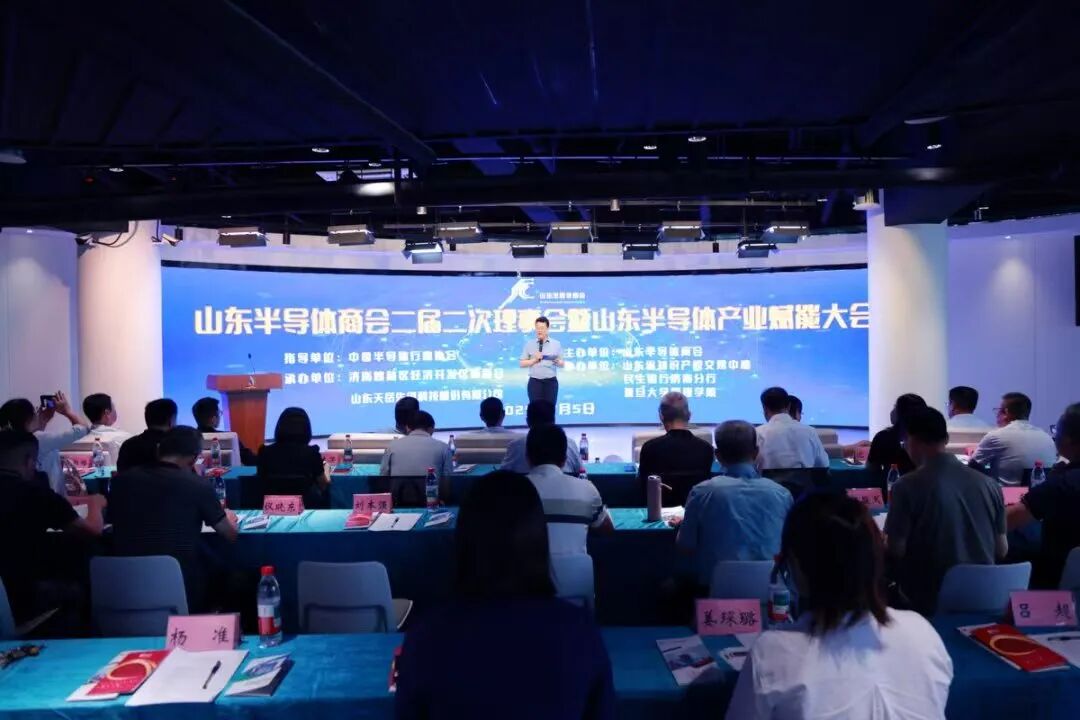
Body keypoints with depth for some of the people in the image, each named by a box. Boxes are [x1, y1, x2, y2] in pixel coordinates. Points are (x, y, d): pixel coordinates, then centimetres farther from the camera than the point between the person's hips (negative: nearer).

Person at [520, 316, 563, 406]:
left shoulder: (556, 344, 7)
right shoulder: (529, 344, 6)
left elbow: (562, 364, 7)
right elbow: (522, 363, 5)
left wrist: (557, 361, -15)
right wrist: (534, 360, -10)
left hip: (551, 381, 0)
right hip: (535, 381, 0)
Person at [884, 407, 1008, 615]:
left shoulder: (908, 486, -14)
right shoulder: (988, 483, 0)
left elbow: (896, 550, -12)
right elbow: (1001, 550, 8)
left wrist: (883, 542, 11)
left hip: (930, 602, -5)